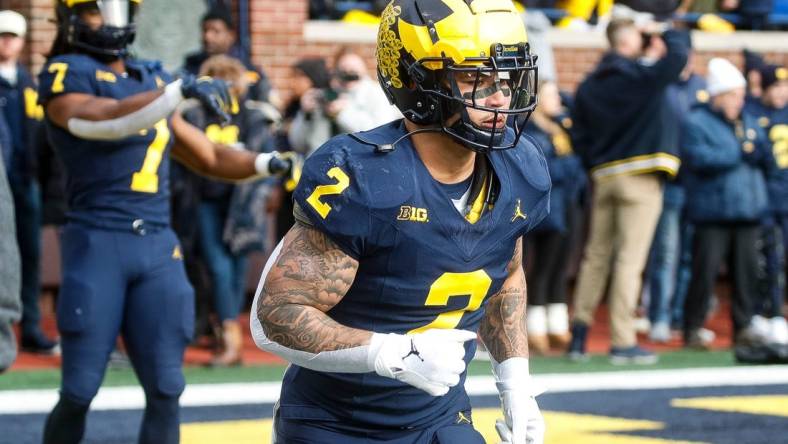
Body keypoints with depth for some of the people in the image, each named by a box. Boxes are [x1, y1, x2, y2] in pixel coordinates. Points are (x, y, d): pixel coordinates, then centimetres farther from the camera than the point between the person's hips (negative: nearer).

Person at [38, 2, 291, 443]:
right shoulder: (65, 76, -3)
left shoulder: (152, 79, 16)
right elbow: (108, 122, -23)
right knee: (80, 391, -4)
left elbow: (208, 157, 20)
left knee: (166, 390, 3)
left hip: (158, 247, 5)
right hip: (98, 243, -5)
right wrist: (180, 91, -32)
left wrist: (267, 162, 3)